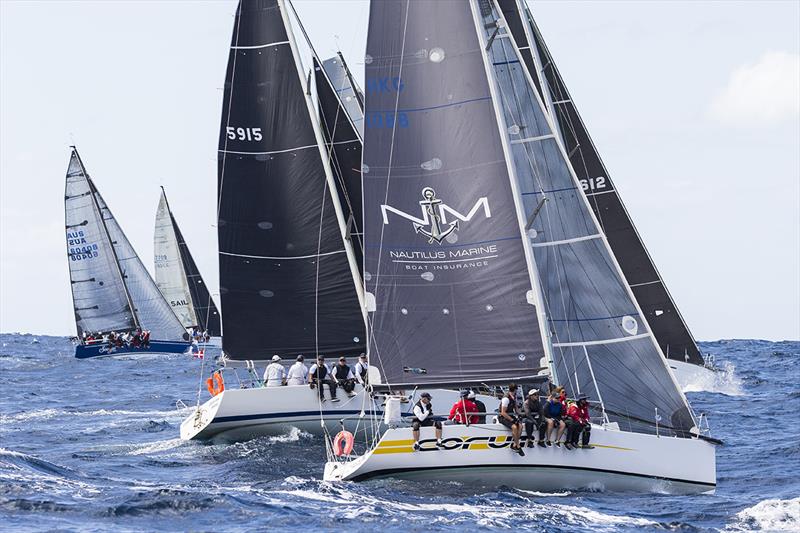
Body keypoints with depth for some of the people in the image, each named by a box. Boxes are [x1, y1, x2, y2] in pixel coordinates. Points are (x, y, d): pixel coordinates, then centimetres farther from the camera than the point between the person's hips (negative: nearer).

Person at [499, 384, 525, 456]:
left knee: (520, 426, -17)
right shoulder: (506, 398, -22)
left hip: (510, 416, 8)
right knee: (514, 427, -30)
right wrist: (512, 420, -23)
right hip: (503, 417, -8)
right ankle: (518, 446, -18)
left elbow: (515, 407, 20)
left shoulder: (514, 397, 5)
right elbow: (503, 413, -23)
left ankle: (514, 445, -14)